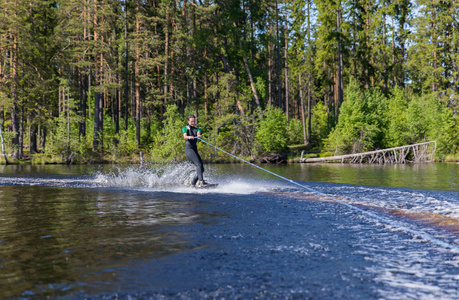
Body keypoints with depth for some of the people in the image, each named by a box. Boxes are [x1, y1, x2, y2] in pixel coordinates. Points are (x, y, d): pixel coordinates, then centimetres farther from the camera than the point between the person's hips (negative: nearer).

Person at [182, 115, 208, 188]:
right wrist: (189, 137, -37)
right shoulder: (185, 128, 8)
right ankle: (201, 181, -34)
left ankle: (193, 183, 13)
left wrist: (198, 135, -31)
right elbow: (185, 136, -13)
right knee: (199, 165, -24)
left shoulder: (197, 129, 20)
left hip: (195, 150, 6)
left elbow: (198, 133, -5)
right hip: (188, 148, -6)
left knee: (201, 168, 2)